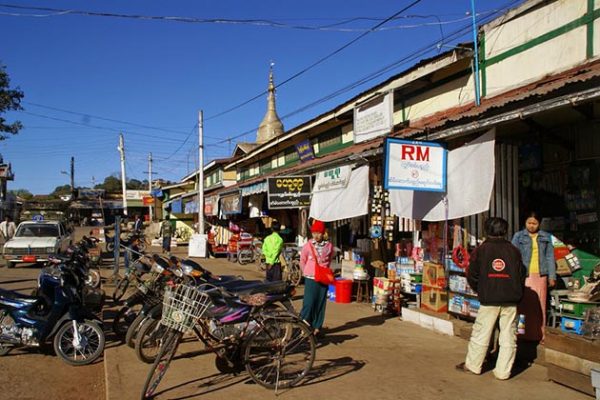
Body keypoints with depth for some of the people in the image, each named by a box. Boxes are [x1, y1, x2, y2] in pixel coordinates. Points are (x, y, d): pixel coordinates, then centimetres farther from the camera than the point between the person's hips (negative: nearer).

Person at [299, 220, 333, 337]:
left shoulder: (329, 246, 0)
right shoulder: (308, 246, -6)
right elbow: (302, 261, 5)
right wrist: (307, 273, 8)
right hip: (310, 279, -3)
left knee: (321, 304, 6)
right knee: (309, 303, -8)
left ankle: (317, 327, 17)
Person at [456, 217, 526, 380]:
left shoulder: (480, 250, 0)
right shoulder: (513, 250, 6)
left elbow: (472, 276, 2)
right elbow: (521, 275, 10)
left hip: (489, 300, -1)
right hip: (510, 301, 2)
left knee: (481, 333, 7)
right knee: (508, 336, 7)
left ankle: (472, 365, 17)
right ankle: (503, 371, 10)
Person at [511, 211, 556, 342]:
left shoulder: (546, 237, 10)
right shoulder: (518, 236, 2)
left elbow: (550, 257, 10)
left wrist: (552, 276, 5)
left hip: (540, 276, 3)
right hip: (524, 276, -2)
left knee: (539, 306, 6)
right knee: (523, 305, -5)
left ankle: (538, 334, 16)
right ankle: (521, 332, 3)